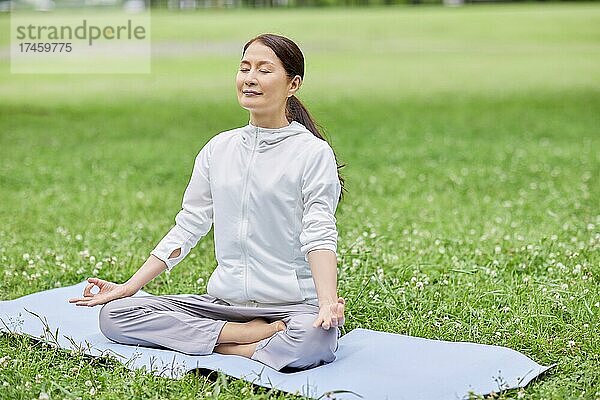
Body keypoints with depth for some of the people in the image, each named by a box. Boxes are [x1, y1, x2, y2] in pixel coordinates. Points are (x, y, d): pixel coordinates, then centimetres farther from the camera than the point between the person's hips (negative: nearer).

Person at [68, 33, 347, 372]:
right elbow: (187, 227, 13)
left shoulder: (313, 152, -4)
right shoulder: (219, 148, 11)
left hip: (294, 303, -6)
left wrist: (328, 302, -31)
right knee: (114, 315, -12)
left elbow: (319, 233, -14)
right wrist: (130, 287, 6)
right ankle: (253, 333, -14)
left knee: (316, 338, -40)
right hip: (224, 301, 6)